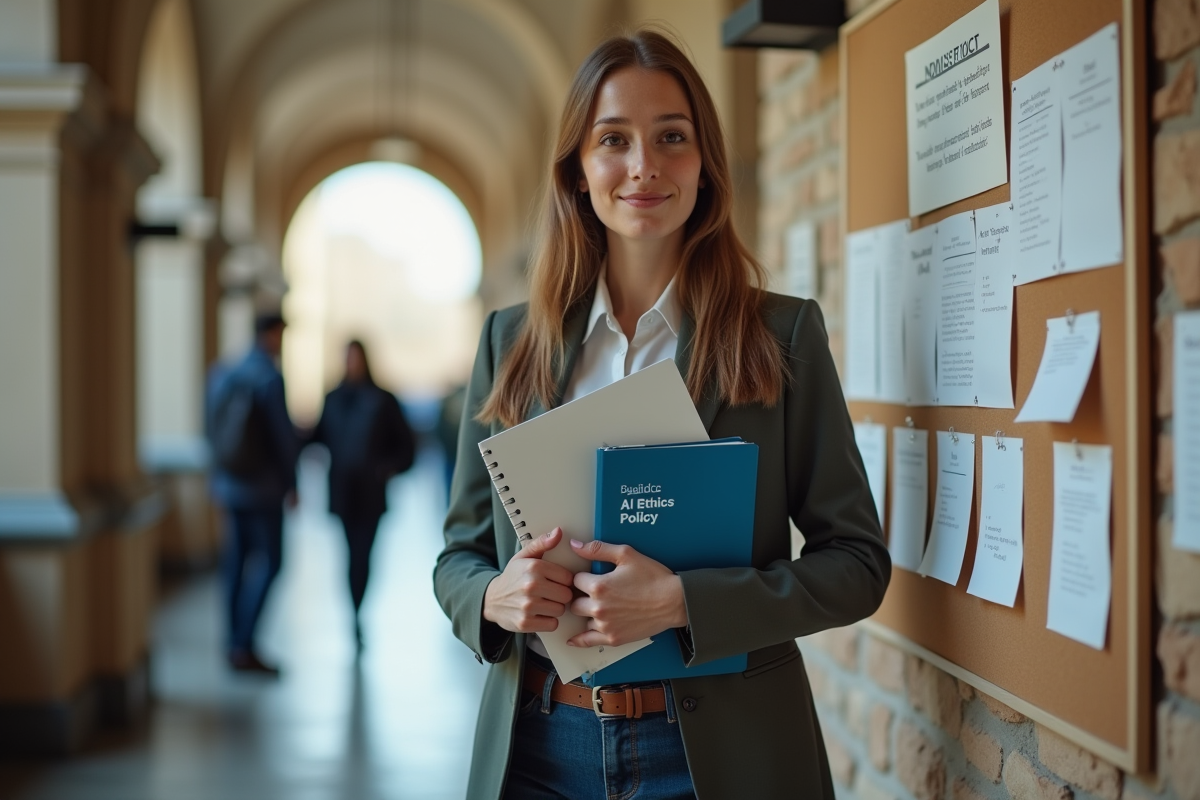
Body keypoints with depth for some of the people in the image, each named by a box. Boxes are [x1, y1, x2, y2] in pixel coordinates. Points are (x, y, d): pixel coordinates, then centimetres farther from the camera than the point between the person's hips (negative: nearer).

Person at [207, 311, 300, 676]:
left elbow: (213, 429, 12)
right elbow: (284, 435, -15)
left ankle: (237, 646, 17)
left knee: (237, 560, 12)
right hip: (262, 486, -8)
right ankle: (244, 646, -8)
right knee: (268, 561, -3)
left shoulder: (225, 375, 7)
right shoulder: (269, 379, -16)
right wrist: (291, 485, -5)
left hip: (229, 482, 8)